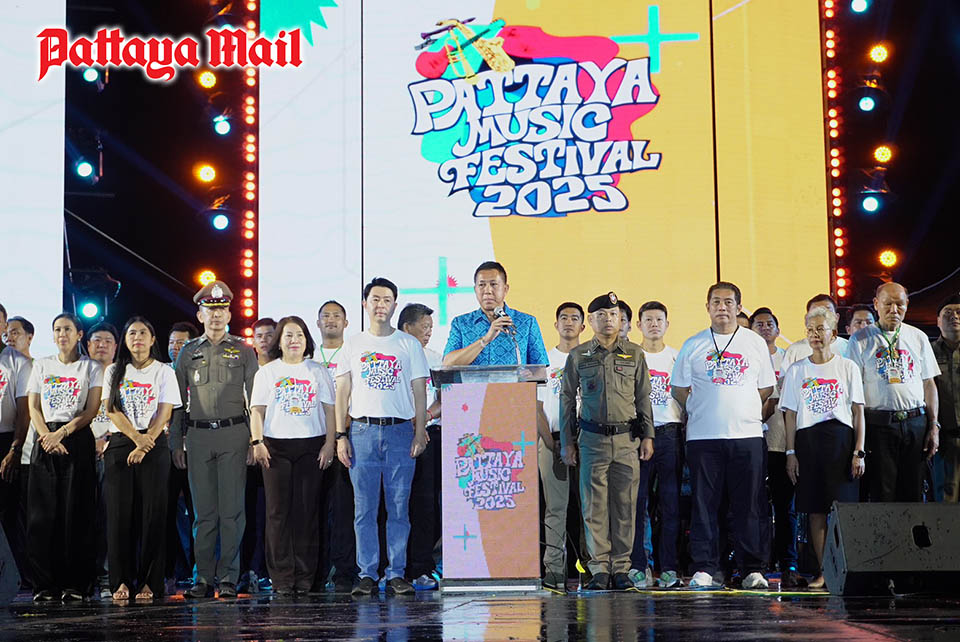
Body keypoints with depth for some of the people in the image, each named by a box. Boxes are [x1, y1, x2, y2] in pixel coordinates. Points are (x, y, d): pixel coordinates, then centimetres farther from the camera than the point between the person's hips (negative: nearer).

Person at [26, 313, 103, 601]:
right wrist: (47, 436, -7)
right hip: (45, 442, 2)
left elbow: (91, 410, 0)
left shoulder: (91, 367, 9)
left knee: (76, 512, -7)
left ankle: (75, 584, -4)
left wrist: (62, 432, -12)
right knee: (42, 512, -4)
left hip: (78, 440, -2)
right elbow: (33, 407, 10)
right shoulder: (41, 366, 17)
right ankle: (45, 585, -1)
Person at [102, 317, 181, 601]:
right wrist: (137, 438, -11)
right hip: (119, 444, 2)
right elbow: (112, 410, 3)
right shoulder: (114, 372, 14)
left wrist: (144, 446, -12)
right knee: (120, 511, -4)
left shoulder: (164, 372, 8)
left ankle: (149, 582, -4)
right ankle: (121, 581, -2)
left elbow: (164, 414, 0)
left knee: (152, 512, -6)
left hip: (154, 446, -2)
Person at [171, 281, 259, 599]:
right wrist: (176, 442, 8)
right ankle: (204, 578, 8)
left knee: (231, 509, -3)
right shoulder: (188, 353, 13)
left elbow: (255, 397, 6)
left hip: (233, 433, -2)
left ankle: (228, 577, 3)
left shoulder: (243, 351, 8)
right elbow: (177, 401, 14)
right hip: (199, 434, 2)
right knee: (204, 510, 3)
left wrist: (256, 438, -2)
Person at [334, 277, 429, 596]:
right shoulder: (353, 344, 11)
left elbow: (419, 391, 7)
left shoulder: (408, 344, 9)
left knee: (399, 507, -1)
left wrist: (420, 433, -3)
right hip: (362, 431, 1)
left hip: (400, 430, -1)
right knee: (364, 508, 0)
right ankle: (367, 574, 6)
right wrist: (340, 436, 1)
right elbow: (342, 392, 9)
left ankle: (397, 573, 6)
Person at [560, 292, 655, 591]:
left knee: (625, 505, 1)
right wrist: (566, 442, 5)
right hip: (592, 440, -1)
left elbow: (643, 398, 12)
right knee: (594, 505, -2)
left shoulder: (634, 354, 9)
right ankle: (599, 569, 3)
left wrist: (647, 436, 6)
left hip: (627, 439, 1)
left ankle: (621, 569, 7)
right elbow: (566, 399, 9)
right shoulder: (578, 356, 7)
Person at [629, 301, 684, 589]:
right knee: (636, 500, -4)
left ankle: (669, 567, 3)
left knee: (671, 502, 0)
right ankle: (638, 565, 1)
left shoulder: (677, 357, 13)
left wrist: (685, 432, 3)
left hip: (670, 433, 1)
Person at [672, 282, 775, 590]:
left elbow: (766, 387, 14)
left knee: (747, 506, 1)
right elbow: (678, 388, 12)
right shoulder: (693, 345, 7)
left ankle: (751, 570, 6)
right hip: (703, 437, 0)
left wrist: (744, 413, 7)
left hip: (747, 435, 1)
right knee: (704, 504, -1)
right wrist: (701, 413, 5)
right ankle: (704, 569, 4)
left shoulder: (755, 343, 10)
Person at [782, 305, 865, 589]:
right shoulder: (796, 370, 10)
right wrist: (791, 452, 2)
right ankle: (823, 571, 5)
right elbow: (791, 414, 9)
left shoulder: (848, 367, 6)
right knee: (815, 510, 1)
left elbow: (858, 412, 5)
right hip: (807, 440, 2)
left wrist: (859, 451, -2)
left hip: (841, 439, -2)